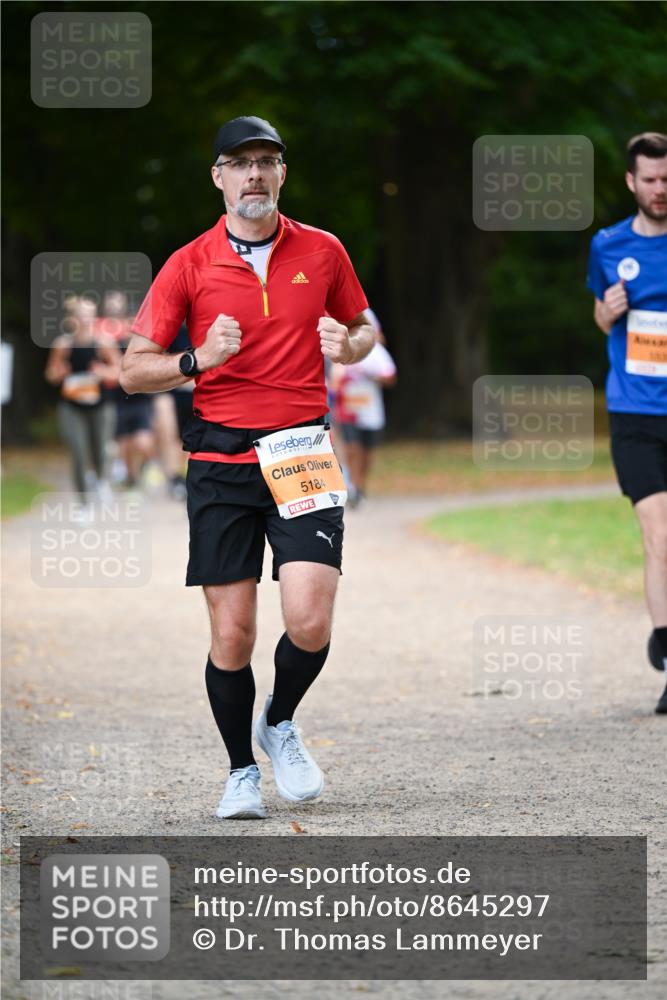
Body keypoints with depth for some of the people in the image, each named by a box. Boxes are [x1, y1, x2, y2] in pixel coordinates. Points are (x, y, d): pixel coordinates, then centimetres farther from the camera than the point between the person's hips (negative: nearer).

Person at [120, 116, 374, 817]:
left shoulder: (322, 252, 7)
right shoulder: (190, 265, 3)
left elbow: (364, 327, 22)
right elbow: (134, 369, 4)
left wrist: (349, 346, -1)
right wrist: (198, 360, -15)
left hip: (303, 453, 0)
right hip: (220, 461, 0)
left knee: (310, 621, -13)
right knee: (231, 633, -2)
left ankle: (279, 725, 17)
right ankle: (242, 771, 18)